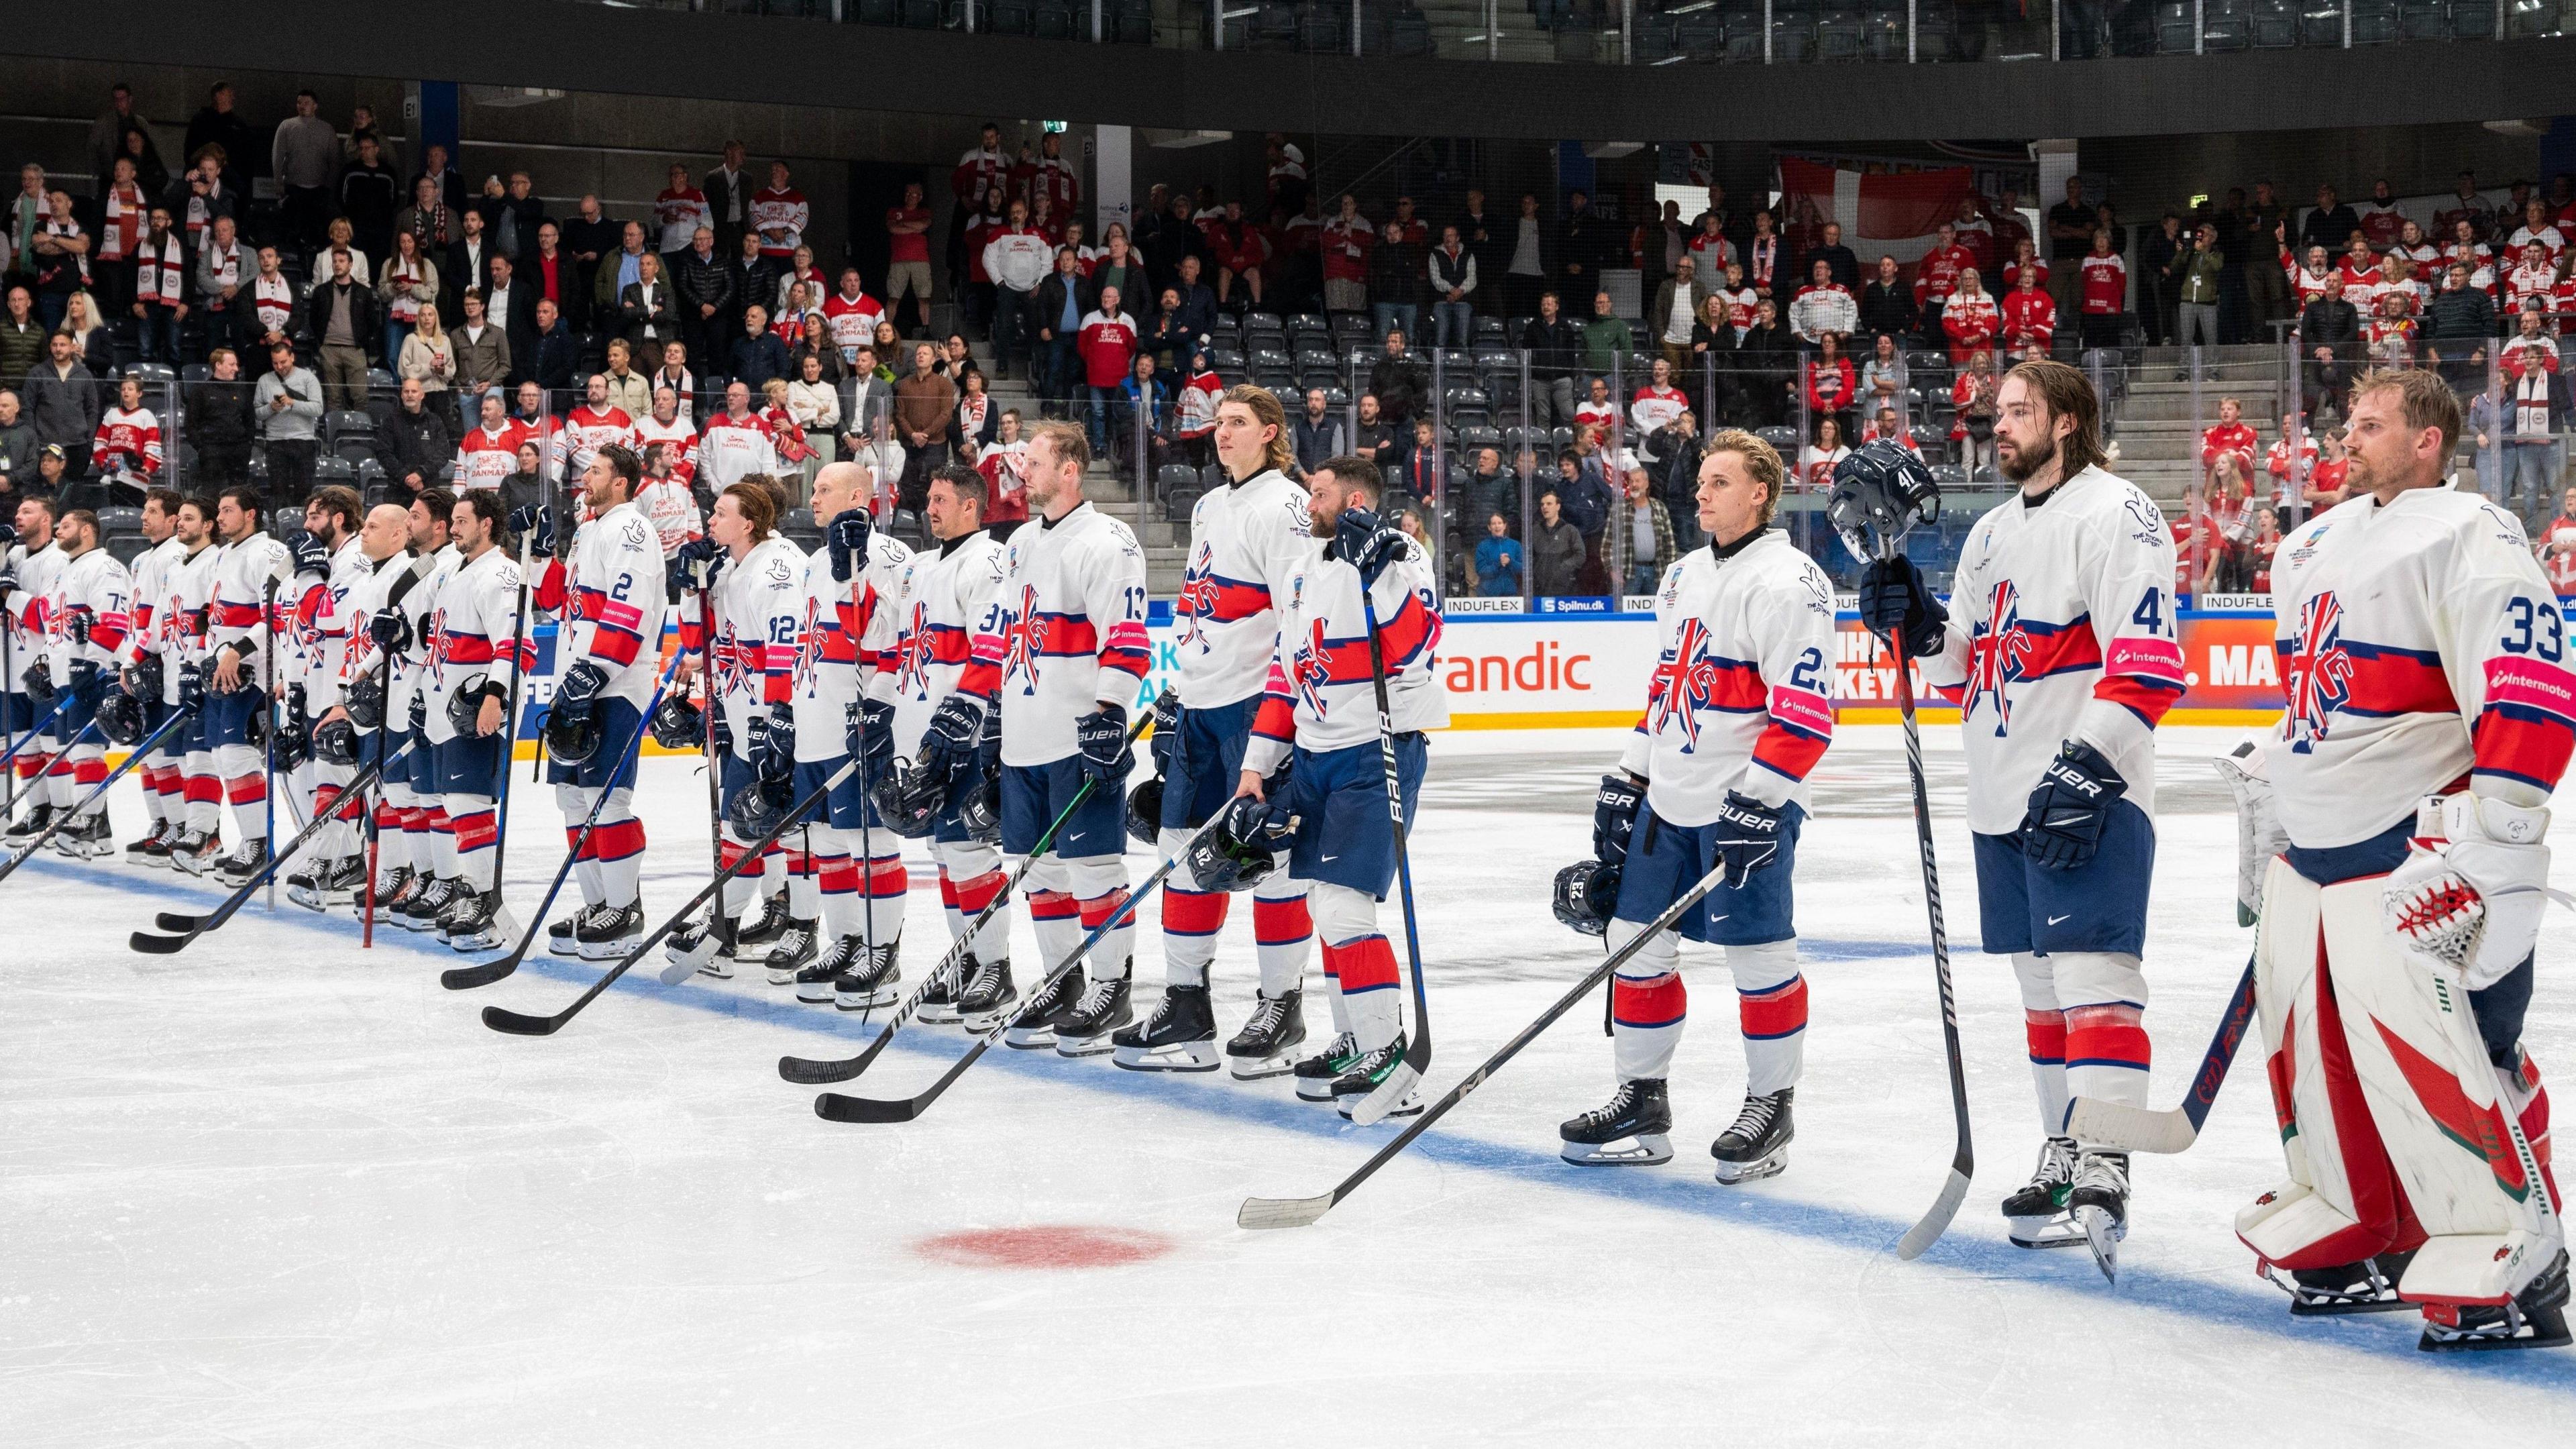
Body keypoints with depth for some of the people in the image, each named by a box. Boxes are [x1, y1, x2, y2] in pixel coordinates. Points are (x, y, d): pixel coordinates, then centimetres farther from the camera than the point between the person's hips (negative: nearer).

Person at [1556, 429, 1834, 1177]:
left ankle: (1771, 1108, 12)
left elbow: (1805, 708, -19)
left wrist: (1757, 801, -23)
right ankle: (1641, 1101, 20)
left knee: (1758, 957, -2)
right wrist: (1628, 778, 18)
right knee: (1637, 942, 9)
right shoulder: (1685, 577, 15)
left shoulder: (1788, 582, -13)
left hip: (1747, 805, -8)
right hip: (1669, 799, 9)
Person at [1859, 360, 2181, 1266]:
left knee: (2092, 978, -14)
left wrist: (2087, 767, -24)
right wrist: (1915, 622, 3)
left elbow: (2148, 660, -18)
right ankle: (2062, 1154, 24)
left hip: (2087, 801, -9)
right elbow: (1967, 664, 22)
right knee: (2041, 982, 15)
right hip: (2006, 803, 9)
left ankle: (2104, 1174, -17)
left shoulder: (2116, 515, -9)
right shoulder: (1993, 533, 18)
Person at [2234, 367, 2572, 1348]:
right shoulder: (2321, 545, 17)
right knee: (2312, 1045, 12)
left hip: (2412, 851, -9)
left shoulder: (2469, 539, -11)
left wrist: (2490, 832, -25)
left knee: (2430, 1052, -15)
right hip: (2310, 848, 9)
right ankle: (2359, 1237, 27)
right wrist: (2269, 812, 27)